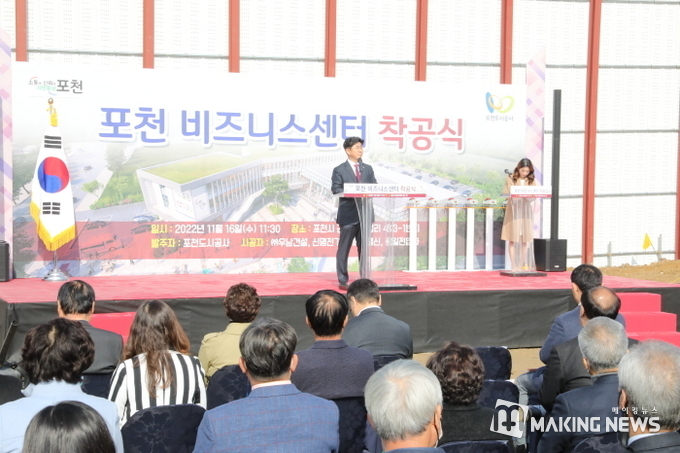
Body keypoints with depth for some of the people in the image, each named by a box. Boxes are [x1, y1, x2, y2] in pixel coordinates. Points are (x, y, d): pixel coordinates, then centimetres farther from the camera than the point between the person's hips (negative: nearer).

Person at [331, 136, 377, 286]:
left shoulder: (368, 169, 17)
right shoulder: (339, 170, 2)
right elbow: (336, 189, -8)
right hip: (348, 214, -4)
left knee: (364, 247, 9)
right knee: (344, 248, 0)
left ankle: (365, 279, 14)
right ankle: (343, 280, 6)